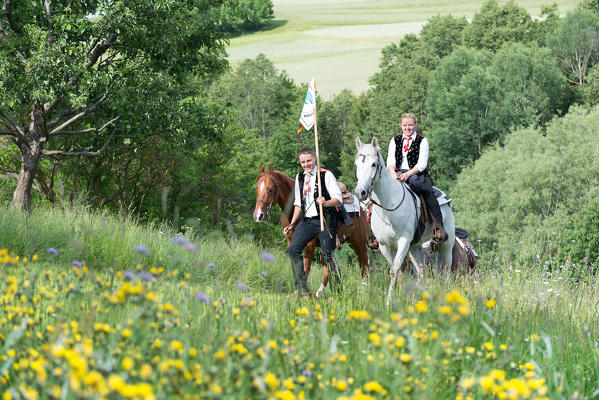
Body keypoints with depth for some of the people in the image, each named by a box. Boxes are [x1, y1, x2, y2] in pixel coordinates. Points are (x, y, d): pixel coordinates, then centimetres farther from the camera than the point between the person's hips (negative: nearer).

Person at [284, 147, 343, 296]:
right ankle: (301, 288, -5)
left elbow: (338, 198, -11)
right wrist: (292, 224, 14)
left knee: (328, 255, -6)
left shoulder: (326, 175, -4)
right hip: (307, 221, 6)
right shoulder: (299, 177, 14)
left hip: (325, 220, -6)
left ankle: (337, 292, 1)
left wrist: (326, 203, -31)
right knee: (293, 249, -8)